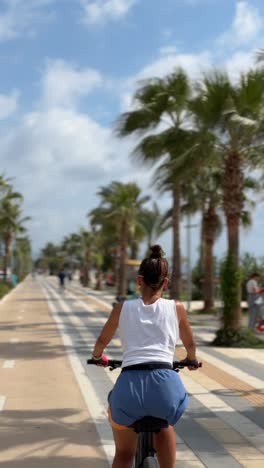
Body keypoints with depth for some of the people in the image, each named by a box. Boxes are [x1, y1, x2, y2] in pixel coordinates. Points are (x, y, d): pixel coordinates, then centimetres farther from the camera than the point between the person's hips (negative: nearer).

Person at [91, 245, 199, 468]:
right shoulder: (177, 308, 13)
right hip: (166, 385, 0)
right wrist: (192, 360, 52)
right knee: (165, 425, 37)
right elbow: (190, 344, 29)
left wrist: (97, 356, 53)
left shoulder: (123, 307, 14)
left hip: (129, 385, 0)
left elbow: (102, 341, 31)